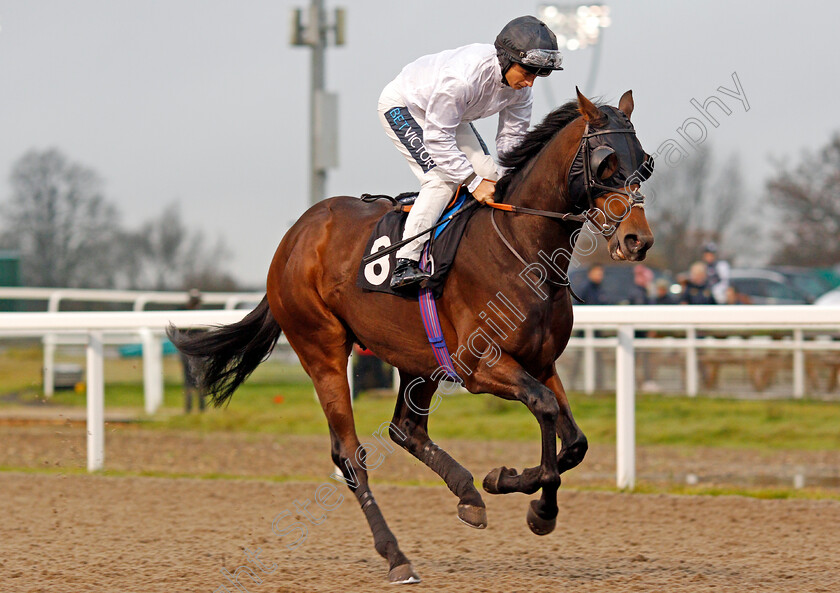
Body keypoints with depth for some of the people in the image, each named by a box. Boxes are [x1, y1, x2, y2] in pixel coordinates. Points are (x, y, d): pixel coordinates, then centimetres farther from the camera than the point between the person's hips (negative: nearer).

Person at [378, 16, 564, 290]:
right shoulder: (462, 77, -42)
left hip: (452, 115, 8)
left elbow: (512, 137, -6)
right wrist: (473, 182, -33)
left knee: (488, 173, -4)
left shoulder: (520, 85, -18)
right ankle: (404, 265, -26)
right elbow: (437, 138, -34)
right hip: (401, 106, -8)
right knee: (442, 178, -24)